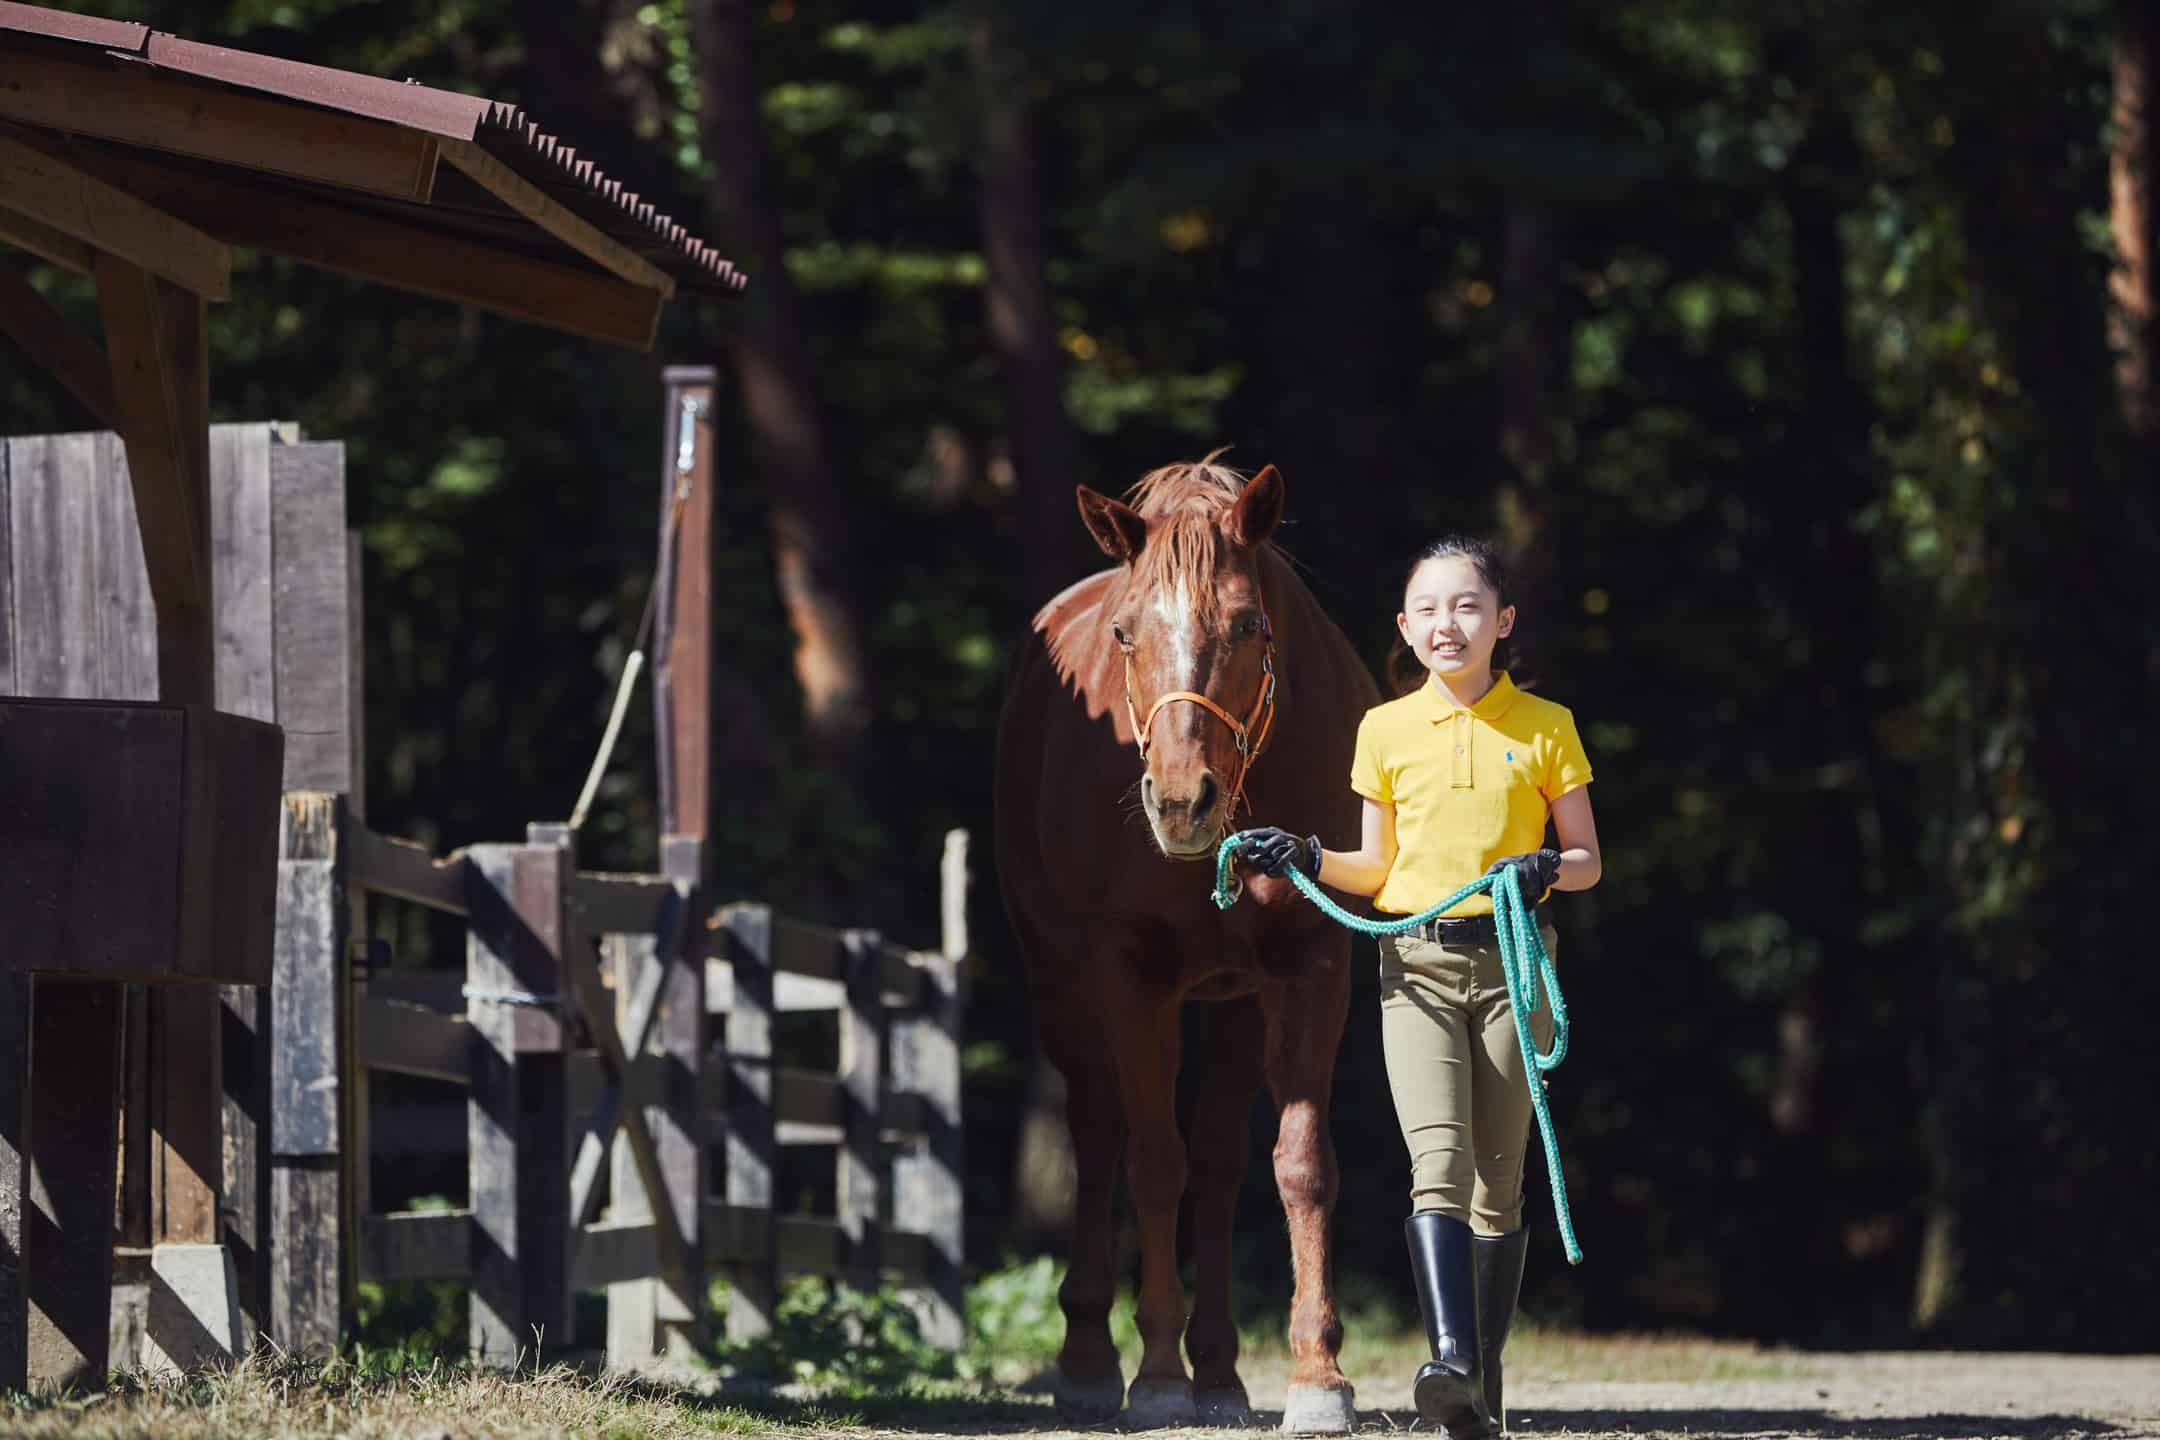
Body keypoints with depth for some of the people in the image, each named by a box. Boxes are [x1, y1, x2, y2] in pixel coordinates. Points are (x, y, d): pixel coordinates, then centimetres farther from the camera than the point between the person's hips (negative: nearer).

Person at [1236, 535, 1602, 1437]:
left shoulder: (1545, 729, 3)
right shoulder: (1387, 730, 8)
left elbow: (1588, 862, 7)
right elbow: (1379, 872, 14)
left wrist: (1546, 870, -14)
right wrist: (1305, 860, -3)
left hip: (1514, 965, 0)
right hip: (1417, 965, 0)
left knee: (1498, 1180, 4)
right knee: (1439, 1161, -18)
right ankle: (1451, 1360, -32)